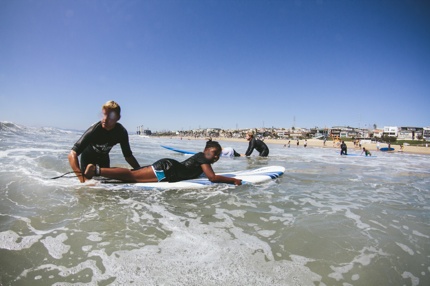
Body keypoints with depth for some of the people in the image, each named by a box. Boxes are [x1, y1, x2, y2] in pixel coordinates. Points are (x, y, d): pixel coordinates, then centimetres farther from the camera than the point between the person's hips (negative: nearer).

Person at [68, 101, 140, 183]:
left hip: (103, 157, 3)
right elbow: (72, 154, -44)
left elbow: (128, 156, -17)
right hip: (88, 157, -3)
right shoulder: (93, 130, -39)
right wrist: (82, 179, -55)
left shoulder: (121, 132, -28)